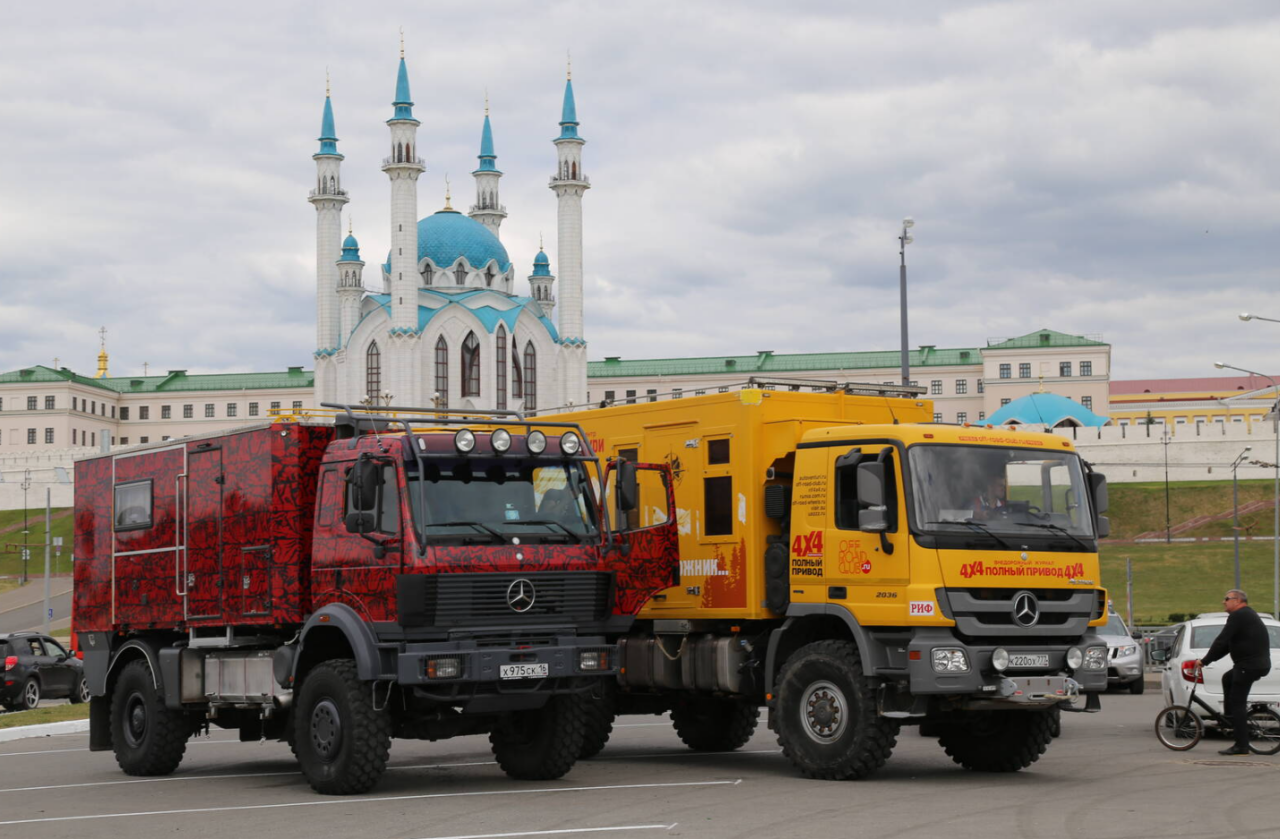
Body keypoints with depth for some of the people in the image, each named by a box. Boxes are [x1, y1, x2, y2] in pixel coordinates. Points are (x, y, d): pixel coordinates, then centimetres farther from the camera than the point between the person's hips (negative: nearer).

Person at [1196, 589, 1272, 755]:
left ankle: (1242, 746, -10)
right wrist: (1207, 660, 21)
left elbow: (1221, 641, -16)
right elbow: (1227, 644, 25)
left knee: (1237, 704, -8)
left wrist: (1204, 661, -7)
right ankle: (1231, 718, 28)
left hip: (1250, 665, -10)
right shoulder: (1248, 615, 23)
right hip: (1259, 663, 10)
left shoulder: (1238, 616, -10)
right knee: (1228, 678, 31)